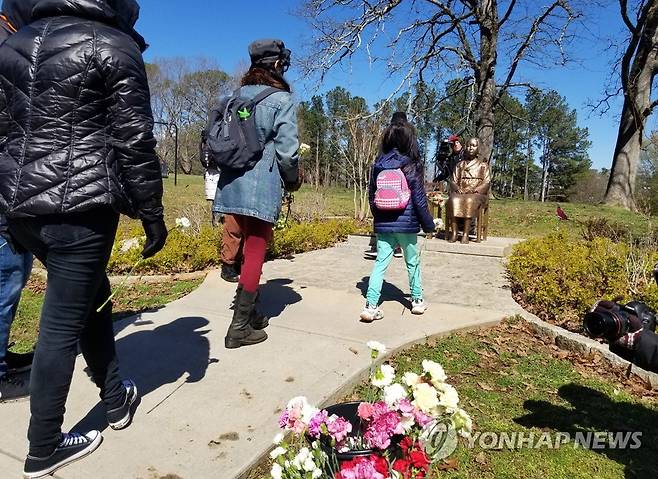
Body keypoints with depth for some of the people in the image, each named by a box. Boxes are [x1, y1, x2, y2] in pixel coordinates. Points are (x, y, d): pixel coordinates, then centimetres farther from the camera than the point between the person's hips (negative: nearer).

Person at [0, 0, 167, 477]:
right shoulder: (114, 47, -4)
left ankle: (117, 399, 36)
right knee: (63, 321, 2)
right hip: (80, 207, -7)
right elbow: (135, 143, -10)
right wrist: (153, 216, -5)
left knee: (91, 296, 21)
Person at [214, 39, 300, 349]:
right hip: (262, 187, -6)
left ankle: (248, 312, 29)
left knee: (251, 247, 19)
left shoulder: (236, 96, 12)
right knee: (255, 253, 1)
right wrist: (293, 180, 8)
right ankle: (240, 327, 4)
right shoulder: (281, 99, -4)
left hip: (232, 184, 6)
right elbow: (287, 150, -9)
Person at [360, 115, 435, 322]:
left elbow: (371, 196, 9)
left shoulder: (378, 165, 3)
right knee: (413, 263, 15)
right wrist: (429, 224, 3)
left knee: (380, 263, 4)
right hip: (406, 224, -3)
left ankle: (371, 305, -4)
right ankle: (417, 300, 29)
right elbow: (419, 200, -8)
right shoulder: (411, 166, -9)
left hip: (383, 225, 3)